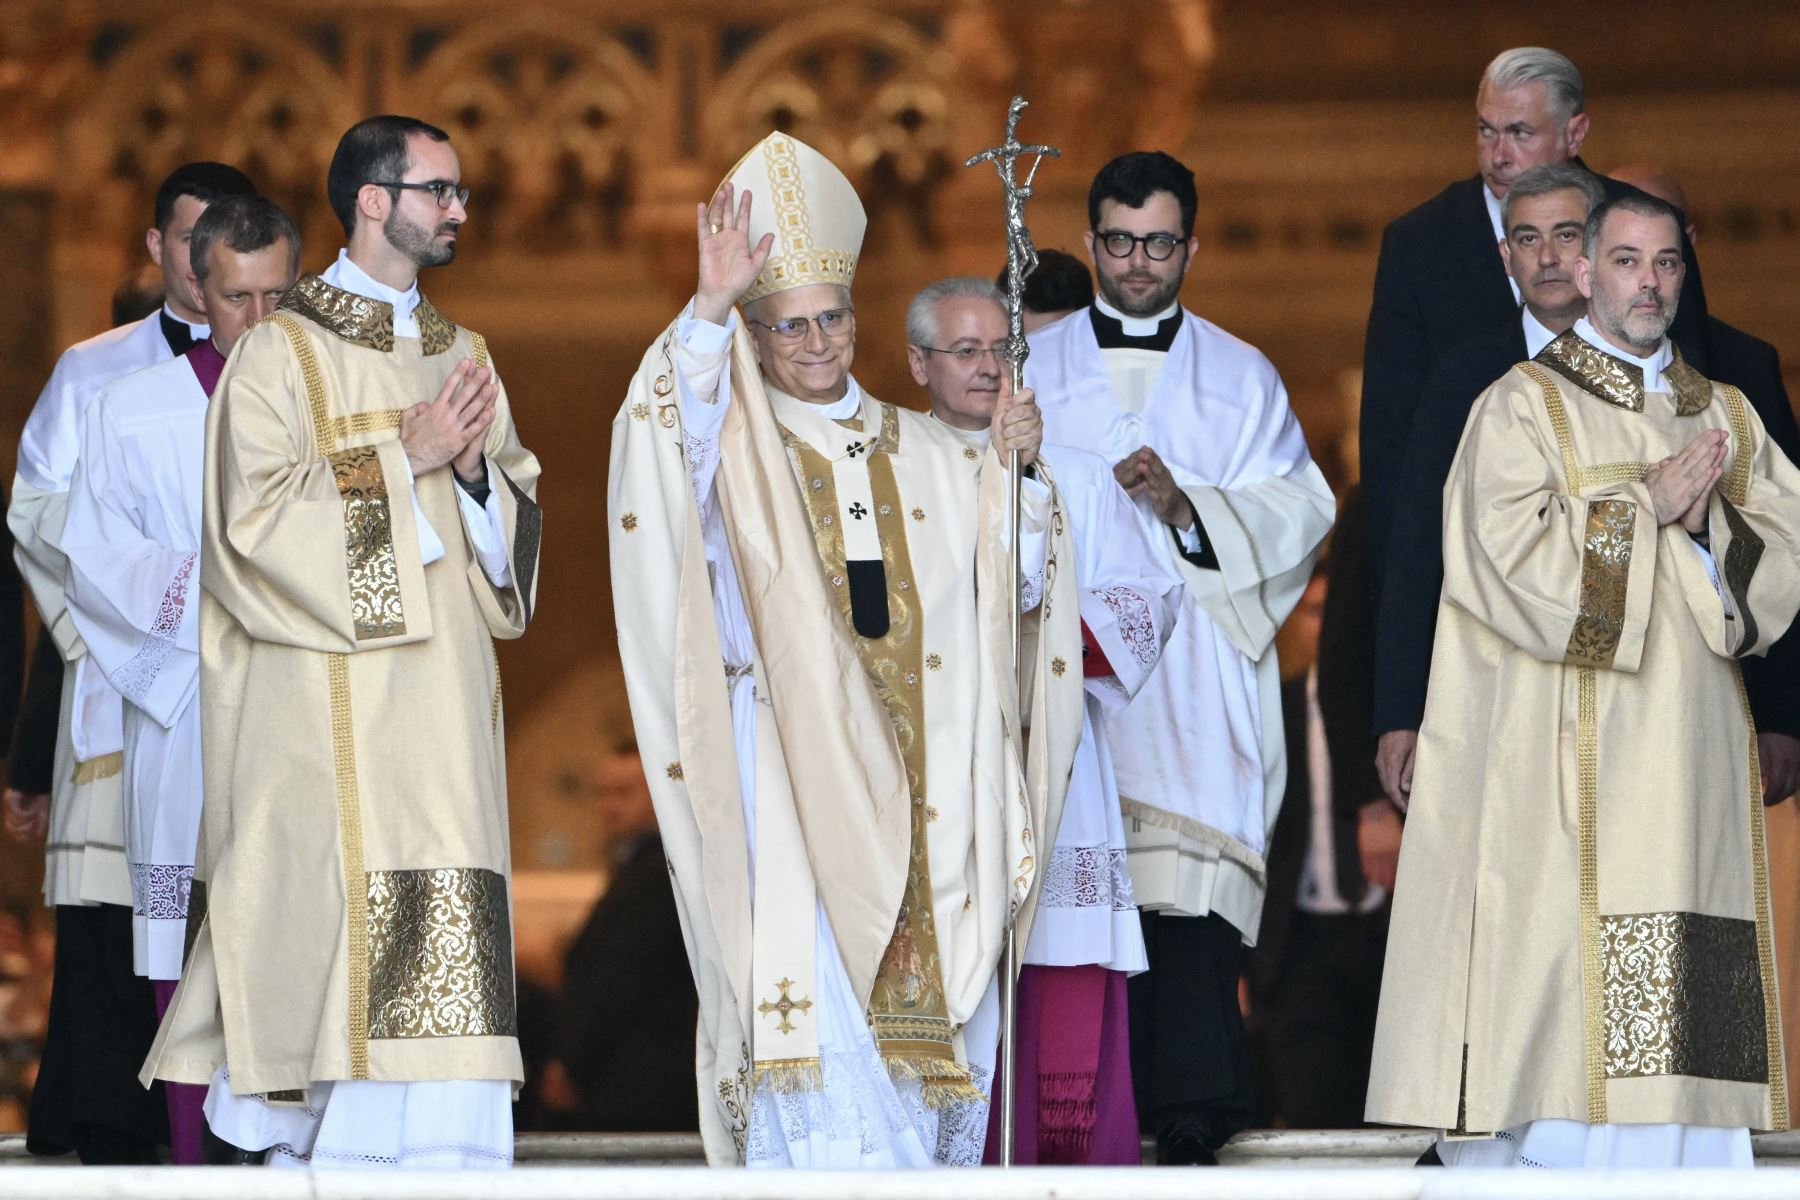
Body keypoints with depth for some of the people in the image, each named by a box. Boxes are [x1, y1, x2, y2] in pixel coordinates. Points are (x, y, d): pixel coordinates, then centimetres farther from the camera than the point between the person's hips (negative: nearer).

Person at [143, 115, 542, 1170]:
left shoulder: (463, 358, 17)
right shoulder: (282, 351, -1)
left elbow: (516, 527, 15)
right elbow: (259, 519, -11)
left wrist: (475, 467, -6)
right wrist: (403, 461, -11)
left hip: (442, 703, 6)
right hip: (325, 710, -6)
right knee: (334, 916, -11)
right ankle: (313, 1146, -7)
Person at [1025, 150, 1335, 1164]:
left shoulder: (1240, 378, 16)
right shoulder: (1033, 369, 17)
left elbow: (1299, 509, 5)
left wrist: (1187, 504, -11)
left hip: (1193, 683, -1)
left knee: (1190, 906, -12)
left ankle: (1192, 1126, -17)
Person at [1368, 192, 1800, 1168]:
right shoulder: (1523, 406, 3)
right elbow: (1516, 560, -10)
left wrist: (1703, 521, -8)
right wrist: (1649, 508, -8)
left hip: (1693, 758, 4)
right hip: (1565, 769, -4)